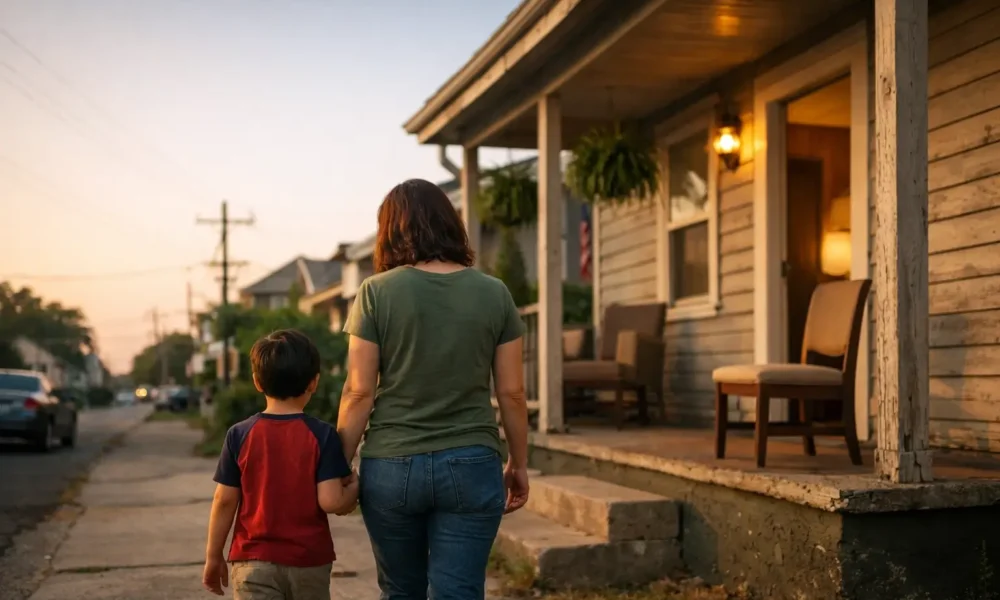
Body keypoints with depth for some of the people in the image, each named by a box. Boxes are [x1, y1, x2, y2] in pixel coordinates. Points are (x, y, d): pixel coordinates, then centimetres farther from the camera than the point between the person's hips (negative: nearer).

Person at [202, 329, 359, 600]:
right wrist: (354, 488, 6)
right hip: (309, 560, 0)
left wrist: (213, 557, 7)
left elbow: (224, 501, -3)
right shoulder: (322, 435, -9)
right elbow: (331, 502, -15)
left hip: (254, 561, 0)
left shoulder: (240, 435, -5)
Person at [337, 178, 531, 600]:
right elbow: (511, 392, 2)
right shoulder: (494, 294, 0)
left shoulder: (376, 292, -5)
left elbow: (359, 392, -6)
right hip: (471, 466, 0)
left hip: (391, 467, 0)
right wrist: (518, 464, 14)